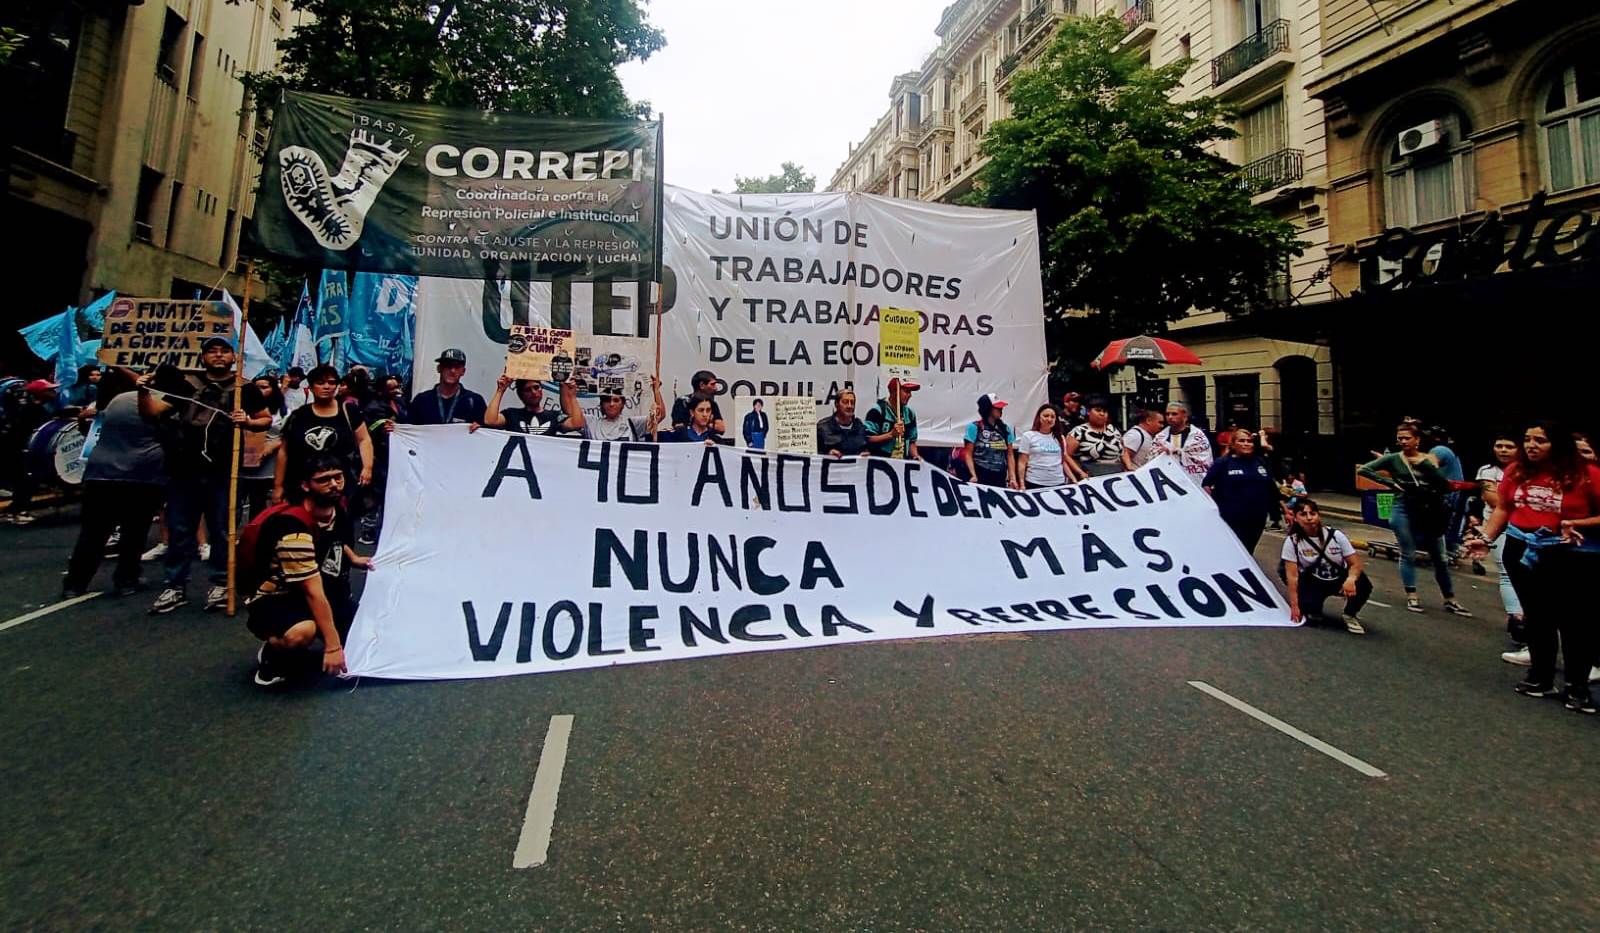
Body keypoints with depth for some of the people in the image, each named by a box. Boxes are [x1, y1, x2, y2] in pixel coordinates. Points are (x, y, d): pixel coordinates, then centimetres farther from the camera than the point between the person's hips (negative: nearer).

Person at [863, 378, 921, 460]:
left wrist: (915, 455, 3)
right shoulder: (877, 411, -5)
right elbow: (867, 440, -12)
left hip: (903, 462, 6)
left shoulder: (910, 414, 14)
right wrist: (891, 434, -18)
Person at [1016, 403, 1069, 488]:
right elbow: (1022, 463, -3)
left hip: (1058, 483, 3)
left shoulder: (1060, 437, 13)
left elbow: (1063, 462, 16)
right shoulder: (1028, 436, 1)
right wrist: (1022, 483, -11)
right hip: (1035, 484, -3)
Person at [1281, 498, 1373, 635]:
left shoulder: (1335, 535, -11)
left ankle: (1351, 615, 2)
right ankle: (1313, 609, 13)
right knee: (1309, 607, -29)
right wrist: (1294, 606, -20)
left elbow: (1355, 563, -11)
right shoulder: (1292, 541, -16)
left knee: (1363, 585, -30)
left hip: (1340, 579, 2)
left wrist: (1351, 579, -35)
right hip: (1312, 583, -1)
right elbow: (1292, 576, -17)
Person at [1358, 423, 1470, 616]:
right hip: (1404, 510, -2)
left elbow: (1444, 485, -5)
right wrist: (1389, 482, -10)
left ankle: (1450, 601, 17)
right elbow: (1362, 469, -7)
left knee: (1441, 558, 7)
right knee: (1408, 555, 2)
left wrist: (1425, 464, -11)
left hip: (1428, 512, 2)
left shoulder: (1429, 459, 5)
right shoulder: (1393, 459, -1)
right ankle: (1411, 597, 10)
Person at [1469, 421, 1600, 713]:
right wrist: (1486, 539, 2)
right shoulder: (1516, 471, 0)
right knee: (1536, 616, 15)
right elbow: (1502, 509, 8)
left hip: (1570, 556, -4)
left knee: (1573, 620, 4)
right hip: (1522, 551, 4)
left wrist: (1576, 523, -22)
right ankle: (1541, 677, 30)